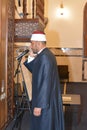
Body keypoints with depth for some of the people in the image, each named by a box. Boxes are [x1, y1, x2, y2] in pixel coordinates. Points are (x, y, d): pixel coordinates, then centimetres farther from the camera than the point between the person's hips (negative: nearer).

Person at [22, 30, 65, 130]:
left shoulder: (44, 57, -23)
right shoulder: (46, 54, 8)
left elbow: (45, 83, -26)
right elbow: (35, 71, 19)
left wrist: (38, 105, -24)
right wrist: (31, 58, 3)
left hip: (45, 101, -10)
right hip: (49, 98, 10)